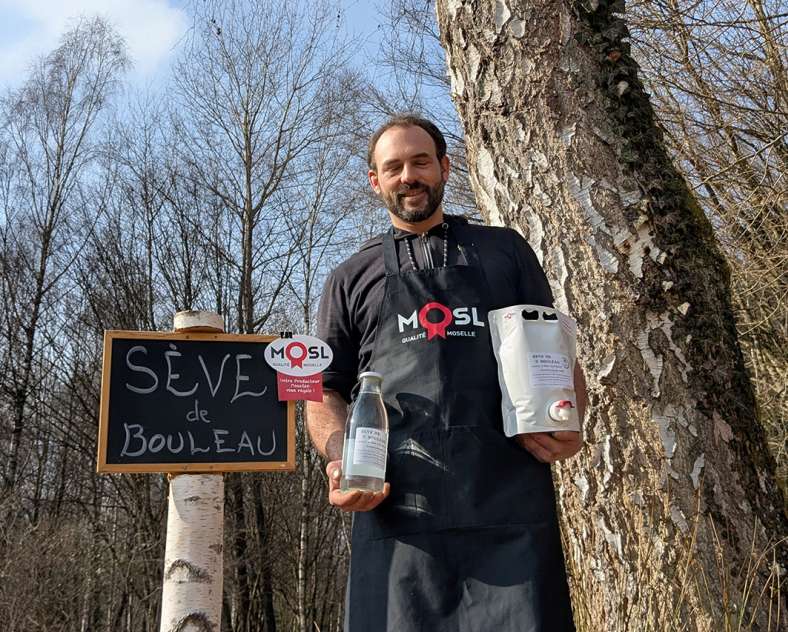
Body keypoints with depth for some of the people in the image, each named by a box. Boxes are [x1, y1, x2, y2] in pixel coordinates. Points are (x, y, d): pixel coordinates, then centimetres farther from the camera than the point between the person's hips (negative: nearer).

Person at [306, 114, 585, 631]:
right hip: (396, 506, 1)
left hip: (512, 505, 0)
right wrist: (340, 458, -5)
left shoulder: (505, 250, 17)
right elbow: (325, 388, 16)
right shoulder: (351, 280, 18)